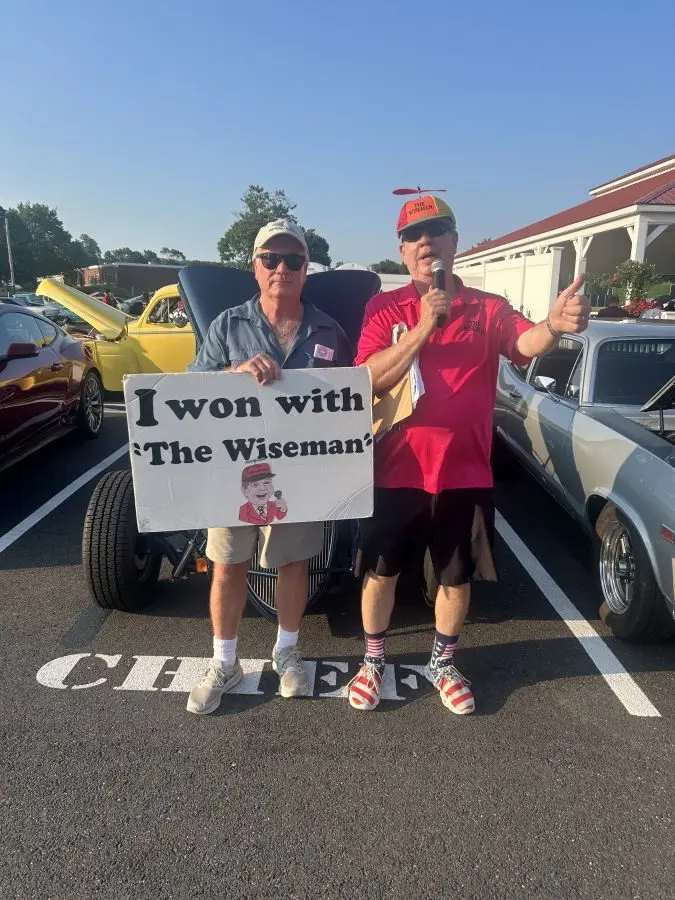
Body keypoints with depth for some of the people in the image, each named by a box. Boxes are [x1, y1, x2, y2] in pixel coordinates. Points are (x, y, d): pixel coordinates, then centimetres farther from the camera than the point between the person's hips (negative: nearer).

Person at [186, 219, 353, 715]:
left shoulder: (329, 331, 4)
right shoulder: (228, 325, 1)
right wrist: (238, 371, -22)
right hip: (235, 465, 0)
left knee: (294, 562, 13)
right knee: (228, 565, 8)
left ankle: (287, 652, 36)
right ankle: (224, 662, 29)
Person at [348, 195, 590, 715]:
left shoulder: (489, 309, 1)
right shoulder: (384, 309, 0)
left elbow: (526, 343, -20)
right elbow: (369, 380, -13)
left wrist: (554, 325, -44)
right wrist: (424, 328, -23)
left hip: (465, 472, 1)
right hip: (398, 469, -1)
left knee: (458, 577, 15)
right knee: (381, 572, 11)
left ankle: (443, 664, 40)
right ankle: (373, 662, 36)